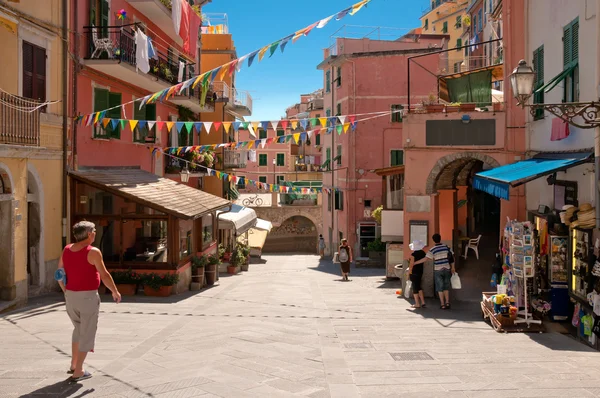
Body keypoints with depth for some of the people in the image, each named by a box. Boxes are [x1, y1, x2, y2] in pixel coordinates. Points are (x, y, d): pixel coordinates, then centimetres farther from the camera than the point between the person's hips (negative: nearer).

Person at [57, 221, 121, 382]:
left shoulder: (67, 250, 4)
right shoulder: (93, 252, -15)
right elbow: (104, 275, -14)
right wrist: (115, 292, -1)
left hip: (71, 296, 7)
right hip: (88, 297, -7)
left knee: (79, 328, 26)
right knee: (87, 333, 4)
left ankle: (73, 364, 27)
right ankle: (78, 371, 6)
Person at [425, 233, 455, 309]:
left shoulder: (432, 250, -11)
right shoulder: (446, 247, 0)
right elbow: (452, 257, 4)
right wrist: (452, 268, 14)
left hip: (438, 270, -3)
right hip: (447, 269, 3)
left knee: (440, 288, 5)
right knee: (446, 287, 14)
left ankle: (442, 304, 5)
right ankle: (447, 303, 11)